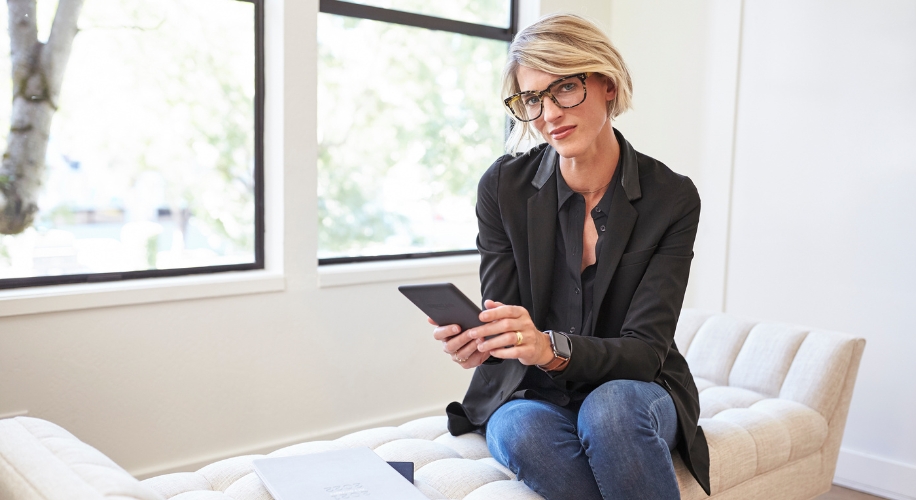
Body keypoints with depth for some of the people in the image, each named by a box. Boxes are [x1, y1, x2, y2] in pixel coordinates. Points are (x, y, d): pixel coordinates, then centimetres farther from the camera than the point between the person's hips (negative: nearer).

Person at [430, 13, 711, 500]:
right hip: (531, 395, 1)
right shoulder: (503, 185, -8)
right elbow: (503, 329, -8)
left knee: (609, 408, -35)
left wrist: (551, 348, -36)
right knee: (522, 433, -33)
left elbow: (646, 349, -16)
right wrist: (476, 341, -33)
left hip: (634, 392, 0)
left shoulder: (673, 198, -12)